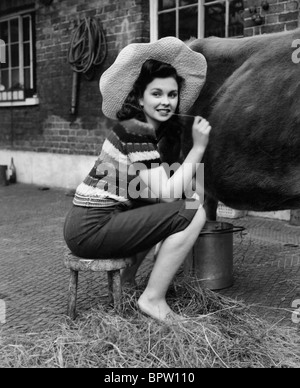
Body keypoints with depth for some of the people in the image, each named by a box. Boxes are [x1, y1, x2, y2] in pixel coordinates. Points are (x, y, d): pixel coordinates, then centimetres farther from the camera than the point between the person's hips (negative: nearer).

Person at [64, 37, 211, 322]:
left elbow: (161, 191, 14)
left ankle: (123, 281, 23)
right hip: (91, 229, -10)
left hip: (86, 225, 10)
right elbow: (168, 193, -16)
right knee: (192, 214, -13)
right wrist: (198, 147, -11)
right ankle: (153, 300, -4)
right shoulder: (135, 130, -14)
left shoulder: (152, 128, 14)